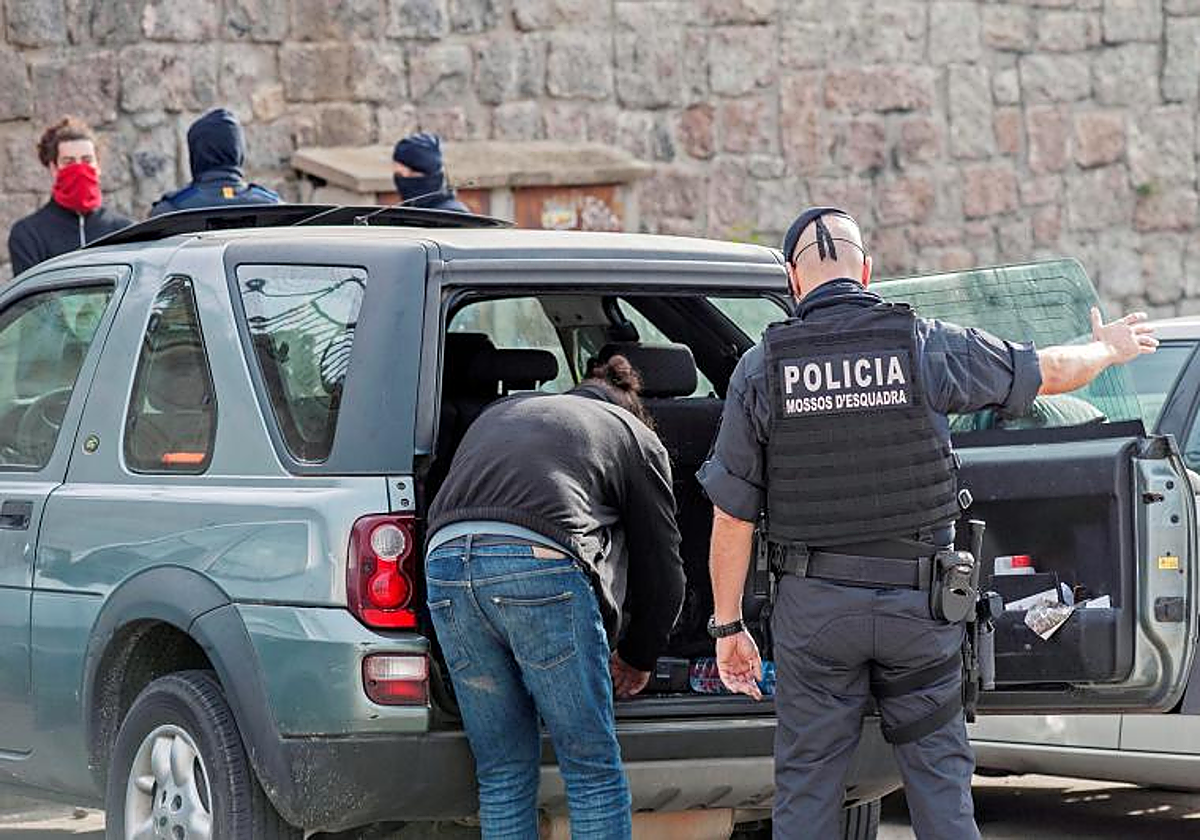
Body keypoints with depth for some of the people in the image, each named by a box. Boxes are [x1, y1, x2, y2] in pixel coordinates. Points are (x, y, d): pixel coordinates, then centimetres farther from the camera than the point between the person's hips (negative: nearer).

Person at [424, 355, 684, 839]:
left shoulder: (499, 413, 37)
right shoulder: (636, 438, 25)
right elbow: (662, 568, 24)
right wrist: (637, 660, 40)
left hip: (445, 559, 4)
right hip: (542, 565, -4)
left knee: (503, 771, 13)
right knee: (593, 770, 5)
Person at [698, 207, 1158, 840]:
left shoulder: (760, 368, -4)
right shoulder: (927, 345, -4)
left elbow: (732, 513, -2)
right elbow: (1049, 371, 10)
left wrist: (728, 625, 7)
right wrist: (1108, 349, 32)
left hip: (814, 602, 0)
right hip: (918, 599, 0)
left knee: (806, 786, 7)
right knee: (939, 774, 10)